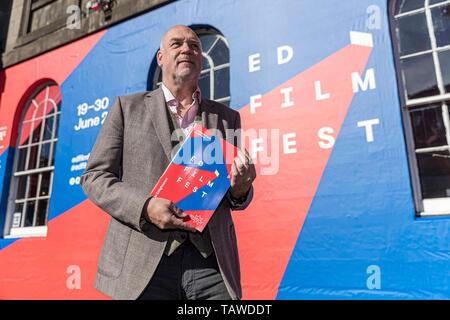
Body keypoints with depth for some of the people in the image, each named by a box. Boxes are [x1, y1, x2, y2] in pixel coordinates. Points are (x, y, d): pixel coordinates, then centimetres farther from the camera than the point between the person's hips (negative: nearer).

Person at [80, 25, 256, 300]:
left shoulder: (228, 117, 13)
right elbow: (94, 177, 4)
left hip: (211, 262, 2)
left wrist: (241, 189, -8)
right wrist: (145, 207, -12)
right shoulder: (128, 107, 8)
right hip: (142, 264, -1)